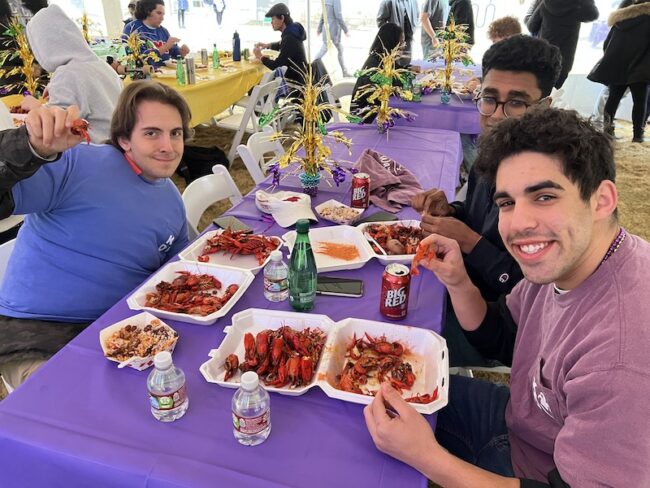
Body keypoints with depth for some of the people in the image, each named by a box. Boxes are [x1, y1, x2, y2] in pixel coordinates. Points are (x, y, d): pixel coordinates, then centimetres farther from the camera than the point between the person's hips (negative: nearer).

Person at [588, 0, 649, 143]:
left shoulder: (620, 16, 17)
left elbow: (607, 44, 18)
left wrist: (611, 60, 26)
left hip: (616, 67, 5)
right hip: (638, 68, -5)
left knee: (614, 98, 7)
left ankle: (607, 130, 1)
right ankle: (638, 134, -6)